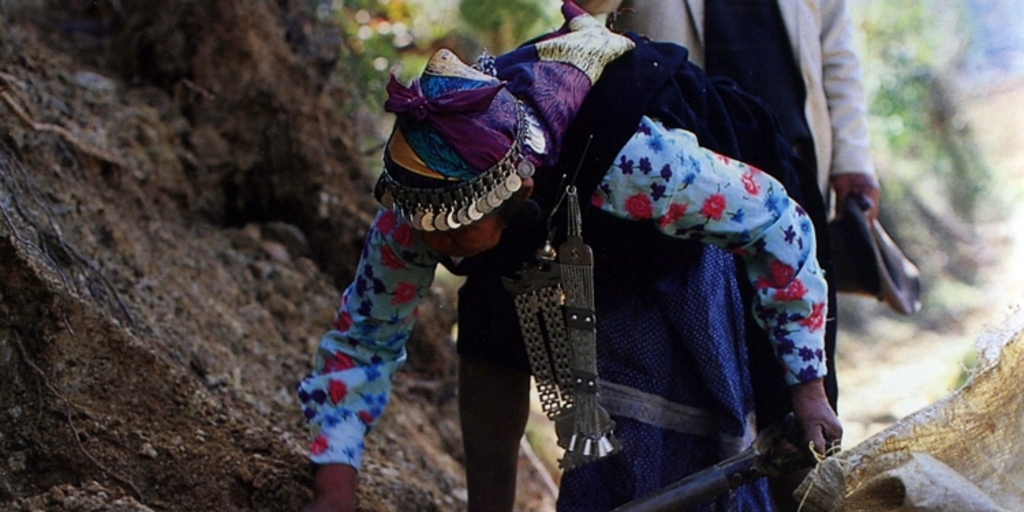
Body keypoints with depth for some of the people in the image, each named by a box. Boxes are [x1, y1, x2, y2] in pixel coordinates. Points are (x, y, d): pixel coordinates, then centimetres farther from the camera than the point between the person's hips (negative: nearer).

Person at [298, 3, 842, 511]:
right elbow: (363, 336, -17)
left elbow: (777, 223, -29)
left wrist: (806, 384, -21)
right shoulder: (420, 203, -31)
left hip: (664, 256, -4)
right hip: (533, 245, 4)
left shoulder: (639, 162, -44)